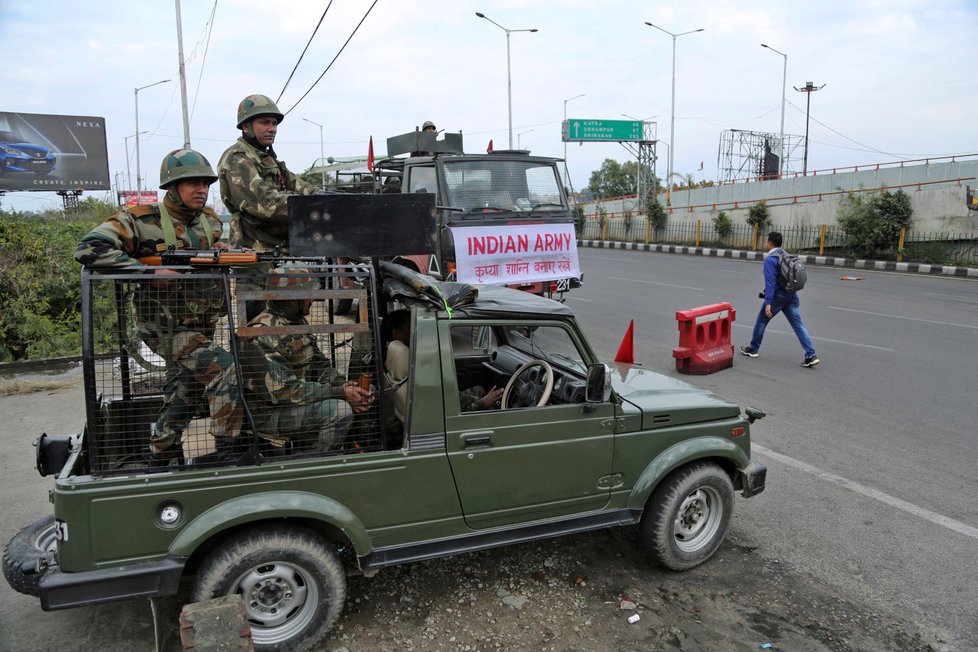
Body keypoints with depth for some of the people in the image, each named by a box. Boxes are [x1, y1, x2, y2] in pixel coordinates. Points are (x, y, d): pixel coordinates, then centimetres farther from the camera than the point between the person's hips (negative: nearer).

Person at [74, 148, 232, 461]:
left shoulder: (210, 220, 7)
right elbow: (88, 249, -23)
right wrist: (148, 271, -30)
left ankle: (163, 451, 39)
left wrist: (223, 252, -4)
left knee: (185, 387, 20)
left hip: (202, 326, 8)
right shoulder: (143, 220, -14)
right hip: (168, 330, -8)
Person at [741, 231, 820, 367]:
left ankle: (753, 349, 24)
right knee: (798, 324, 3)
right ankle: (811, 356, -3)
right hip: (791, 295, 7)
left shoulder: (770, 259, -13)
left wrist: (768, 303, -22)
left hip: (777, 296, -7)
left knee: (761, 321, 11)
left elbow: (770, 282, -20)